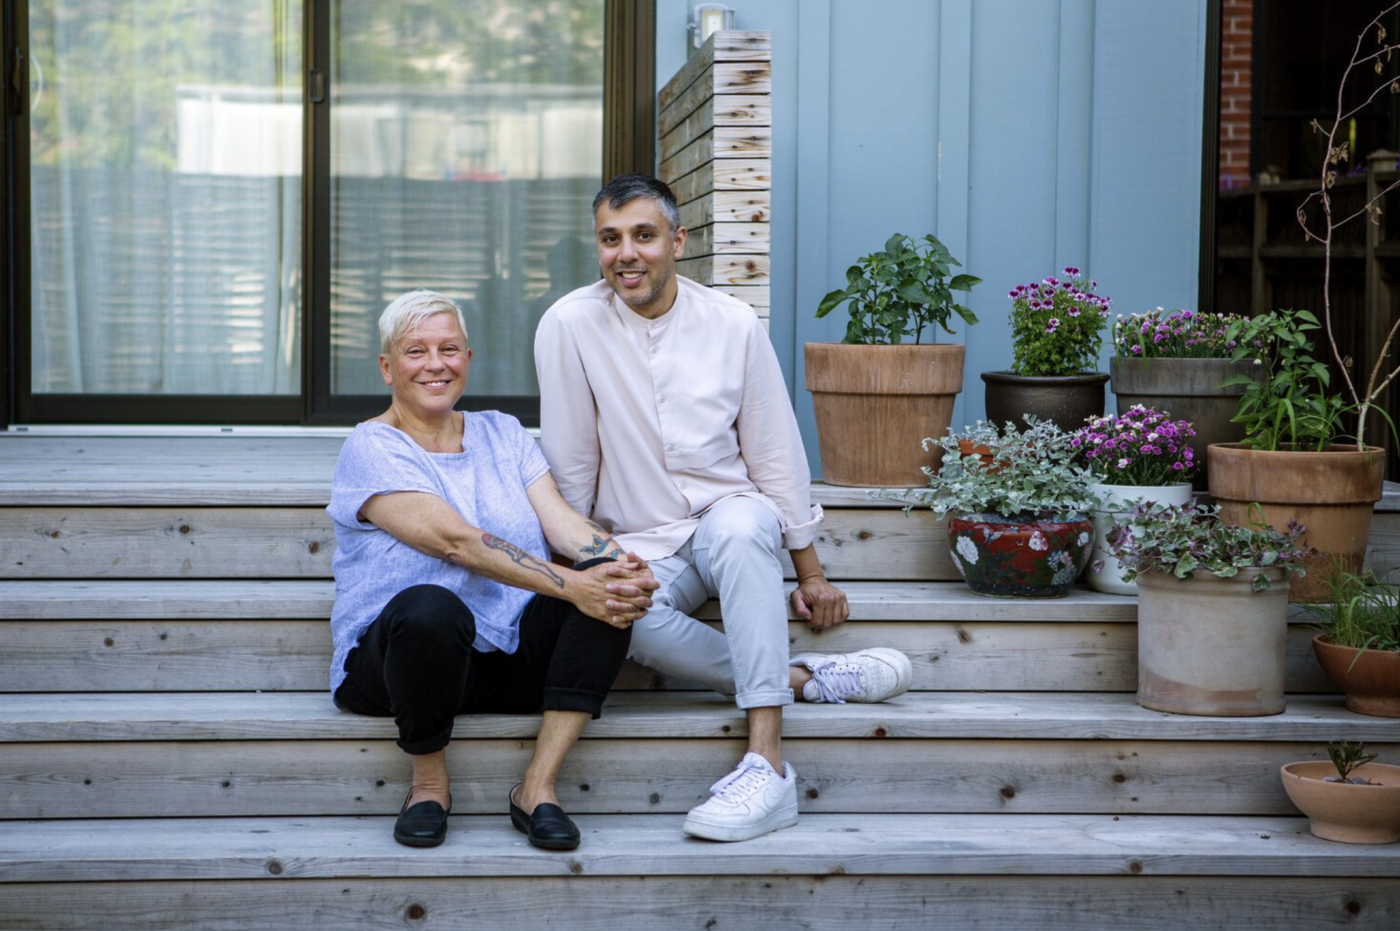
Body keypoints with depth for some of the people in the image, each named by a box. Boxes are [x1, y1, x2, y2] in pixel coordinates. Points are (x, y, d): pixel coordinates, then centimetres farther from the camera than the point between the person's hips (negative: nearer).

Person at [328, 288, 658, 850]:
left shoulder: (502, 434, 15)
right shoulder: (372, 449, -4)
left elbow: (560, 519, 1)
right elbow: (456, 540, -17)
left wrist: (624, 566, -21)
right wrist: (570, 586, -28)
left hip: (514, 660, 5)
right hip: (389, 660, -5)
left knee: (611, 585, -20)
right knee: (429, 608, -38)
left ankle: (538, 785, -20)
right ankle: (429, 782, -12)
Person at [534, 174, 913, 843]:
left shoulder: (733, 325, 0)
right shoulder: (570, 325, -5)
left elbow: (775, 455, 5)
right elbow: (569, 467, 0)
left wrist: (810, 573, 6)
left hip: (732, 518, 1)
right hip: (642, 544, -1)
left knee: (741, 527, -38)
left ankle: (766, 764, -42)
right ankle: (808, 677, -26)